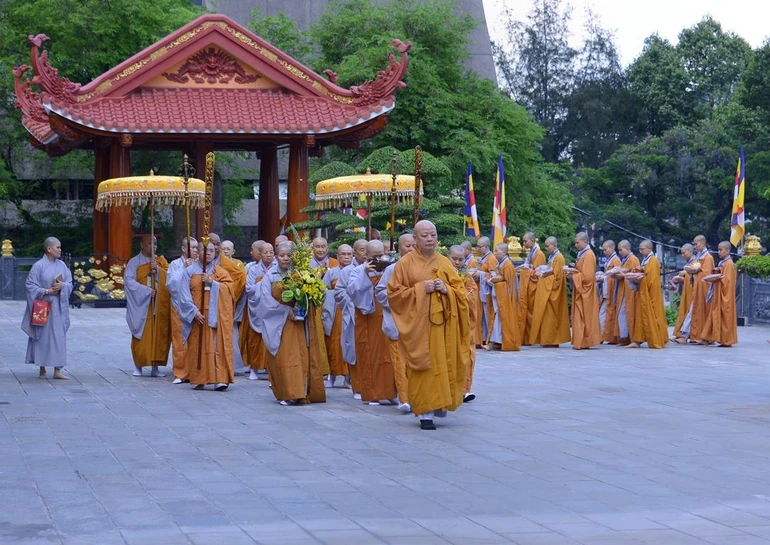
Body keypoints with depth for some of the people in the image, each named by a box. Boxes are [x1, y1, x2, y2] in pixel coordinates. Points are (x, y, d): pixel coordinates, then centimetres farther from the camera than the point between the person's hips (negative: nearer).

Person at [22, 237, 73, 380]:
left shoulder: (61, 265, 8)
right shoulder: (39, 266, -7)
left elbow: (70, 283, 8)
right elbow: (30, 285, -9)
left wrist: (62, 285, -13)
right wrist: (46, 291, -16)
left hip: (59, 307, 5)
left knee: (59, 337, 3)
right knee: (43, 337, 1)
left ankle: (57, 371, 6)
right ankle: (42, 369, 11)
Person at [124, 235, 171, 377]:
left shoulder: (161, 261, 13)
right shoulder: (134, 262, 1)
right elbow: (129, 281, -10)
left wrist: (158, 269, -14)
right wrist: (146, 291, -16)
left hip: (159, 305, 3)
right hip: (142, 304, -3)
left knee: (159, 335, 0)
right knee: (142, 336, -4)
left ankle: (155, 366, 5)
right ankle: (138, 366, 5)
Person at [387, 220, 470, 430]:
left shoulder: (445, 263, 10)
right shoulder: (405, 263, 0)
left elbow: (461, 292, 11)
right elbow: (394, 293, -3)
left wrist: (446, 289, -10)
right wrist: (420, 289, -13)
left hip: (443, 323, 3)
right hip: (418, 323, -3)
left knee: (443, 364, 3)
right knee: (423, 366, -6)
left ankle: (439, 403, 21)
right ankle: (425, 412, -2)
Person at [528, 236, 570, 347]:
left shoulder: (559, 257, -12)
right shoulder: (551, 257, 16)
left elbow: (557, 276, -16)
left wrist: (544, 275, -11)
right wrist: (542, 273, 2)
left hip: (552, 291, -9)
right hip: (546, 290, 9)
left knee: (551, 315, -6)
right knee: (546, 315, 8)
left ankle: (553, 341, -2)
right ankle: (548, 340, 11)